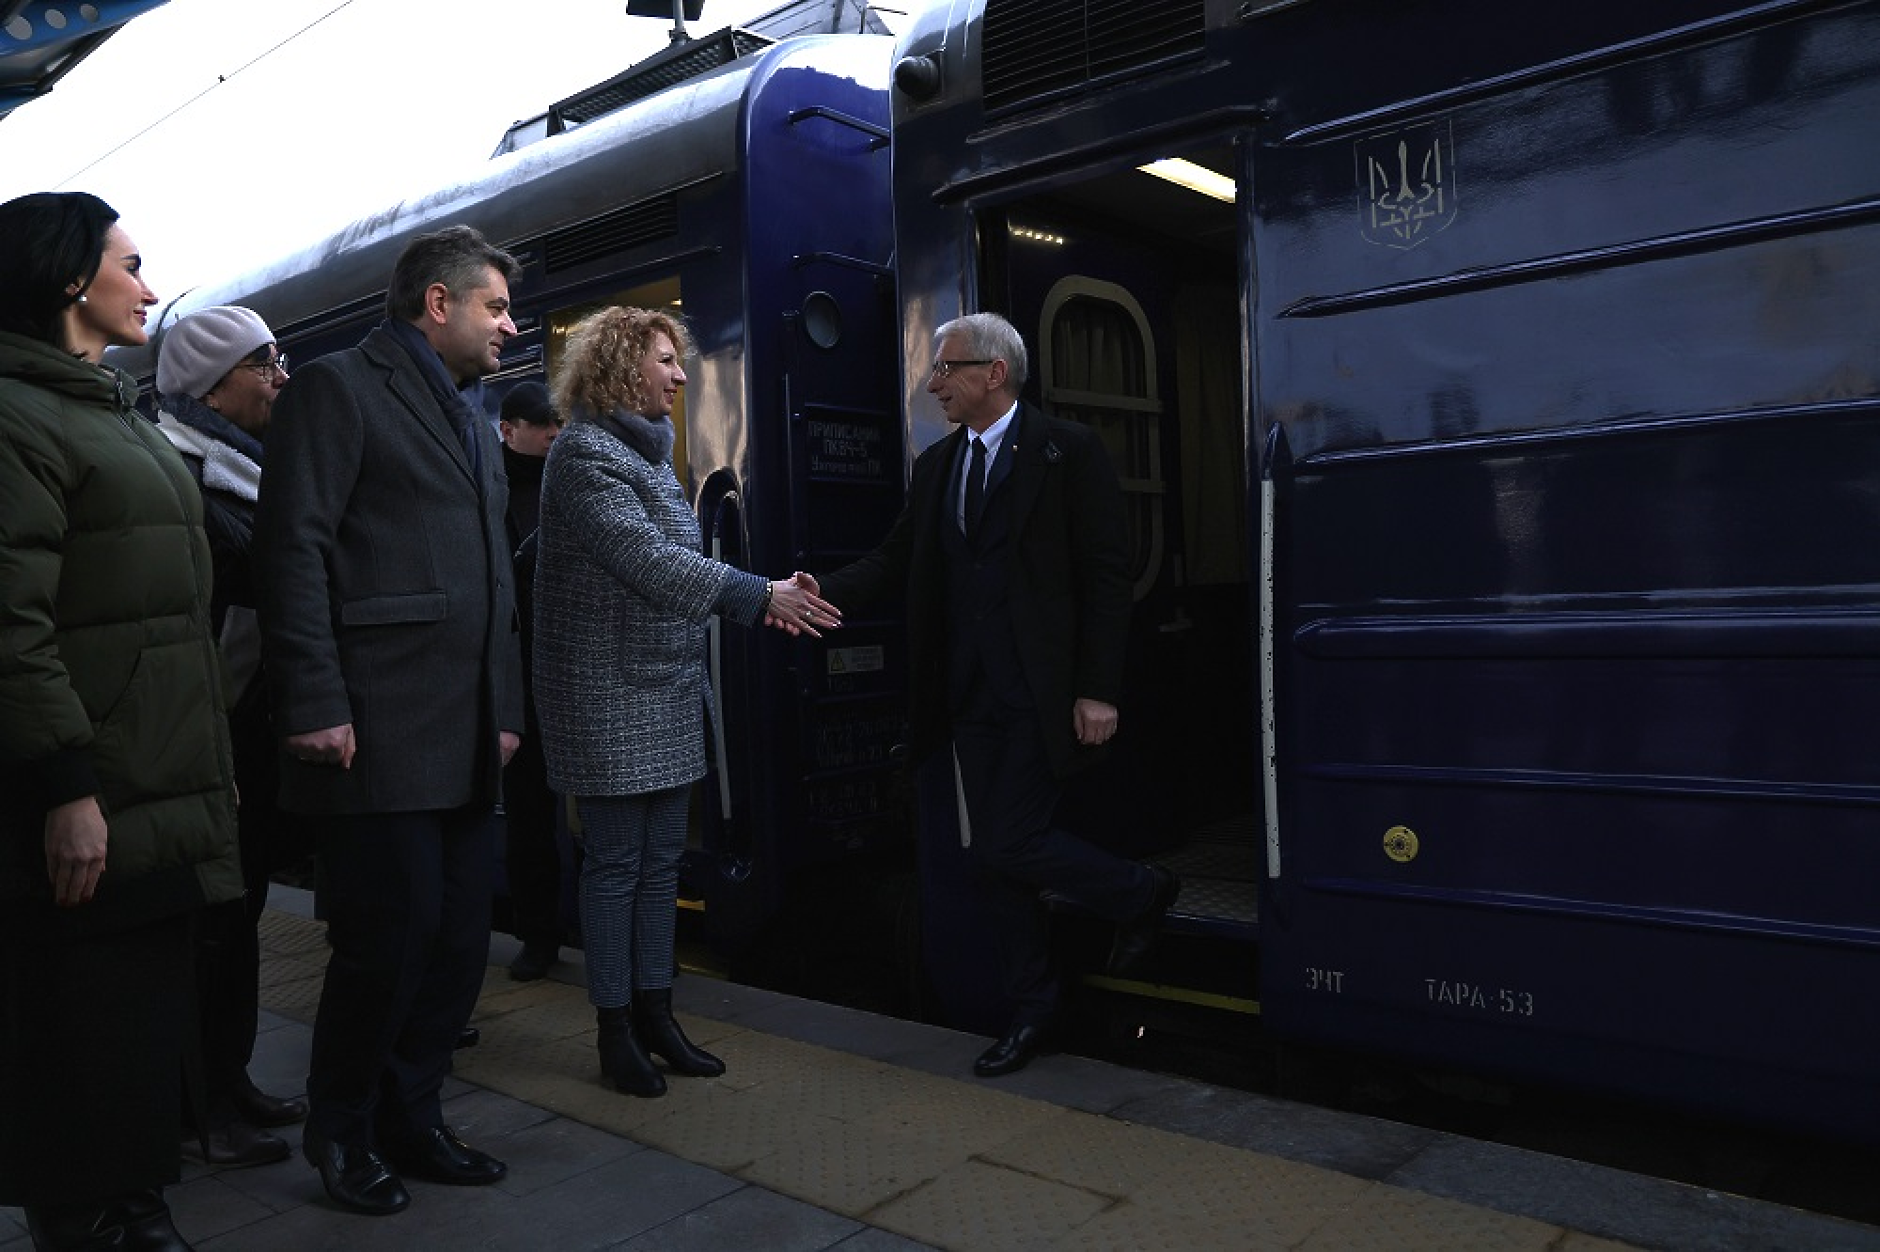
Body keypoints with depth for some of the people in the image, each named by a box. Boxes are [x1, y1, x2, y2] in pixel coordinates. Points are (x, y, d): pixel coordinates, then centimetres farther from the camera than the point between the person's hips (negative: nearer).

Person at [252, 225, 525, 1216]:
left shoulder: (473, 425, 23)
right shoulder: (338, 389, -1)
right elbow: (294, 550, -11)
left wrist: (506, 707, 17)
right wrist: (317, 705, -17)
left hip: (466, 742, 8)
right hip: (378, 734, -8)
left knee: (458, 941, 10)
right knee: (388, 939, -2)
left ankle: (410, 1117, 27)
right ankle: (341, 1131, 20)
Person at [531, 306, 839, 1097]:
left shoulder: (650, 451, 13)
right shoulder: (585, 452, -12)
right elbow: (642, 557, -23)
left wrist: (760, 600, 2)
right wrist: (757, 596, -26)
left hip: (669, 688, 8)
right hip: (608, 692, -8)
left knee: (660, 861, 12)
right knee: (616, 863, 1)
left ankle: (654, 1012, 23)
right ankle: (616, 1030, 14)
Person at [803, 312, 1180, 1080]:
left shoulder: (1068, 452, -6)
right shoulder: (936, 466, 12)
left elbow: (1105, 575, -9)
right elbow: (895, 562, 7)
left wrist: (1098, 690, -15)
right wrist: (823, 593, -12)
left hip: (1042, 692, -6)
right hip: (972, 696, 6)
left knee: (1009, 844, -10)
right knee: (993, 856, 10)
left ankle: (1140, 893, 18)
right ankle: (1031, 1014, 25)